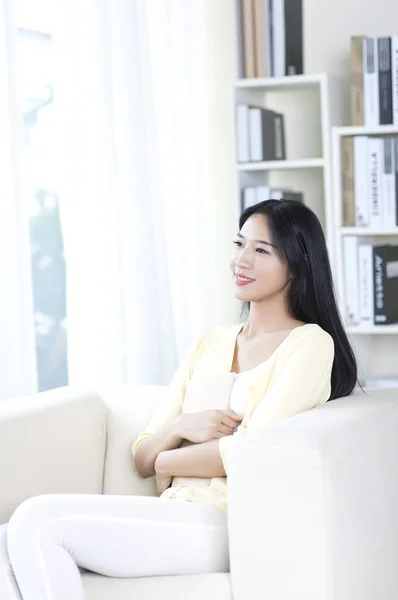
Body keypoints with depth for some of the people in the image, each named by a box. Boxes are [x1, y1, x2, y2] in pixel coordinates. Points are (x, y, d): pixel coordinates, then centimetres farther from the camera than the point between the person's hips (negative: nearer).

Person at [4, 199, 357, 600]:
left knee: (38, 520, -22)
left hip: (226, 526, -6)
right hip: (175, 515, 6)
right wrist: (181, 427, -6)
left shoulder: (310, 343, 0)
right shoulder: (209, 344, 21)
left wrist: (166, 462, 3)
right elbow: (141, 459, 16)